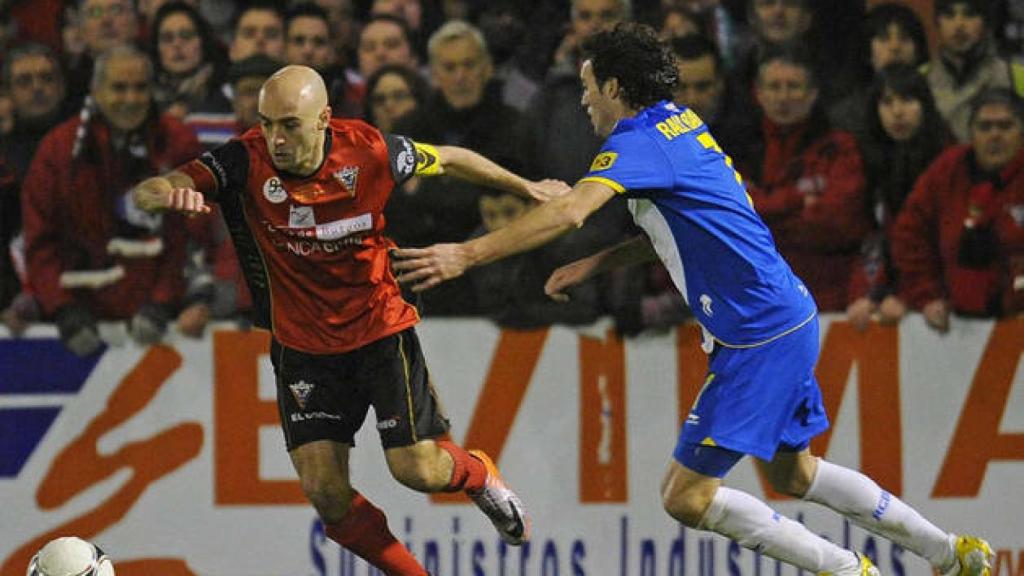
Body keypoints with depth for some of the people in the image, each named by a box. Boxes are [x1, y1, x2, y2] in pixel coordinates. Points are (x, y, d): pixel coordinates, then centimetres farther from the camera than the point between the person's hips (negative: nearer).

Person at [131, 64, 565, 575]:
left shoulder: (370, 152, -18)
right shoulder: (246, 161, -20)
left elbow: (449, 159, 2)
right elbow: (146, 194, -29)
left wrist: (526, 188, 14)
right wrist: (167, 193, -54)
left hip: (380, 327, -1)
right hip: (302, 345, 1)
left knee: (416, 470, -6)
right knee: (324, 492, -7)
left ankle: (480, 475, 31)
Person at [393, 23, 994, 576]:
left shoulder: (640, 141, -15)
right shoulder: (681, 124, 14)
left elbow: (570, 212, -31)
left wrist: (468, 254, -33)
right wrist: (593, 264, 15)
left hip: (760, 336, -10)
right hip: (792, 318, 10)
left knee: (687, 496, -8)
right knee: (793, 473, 25)